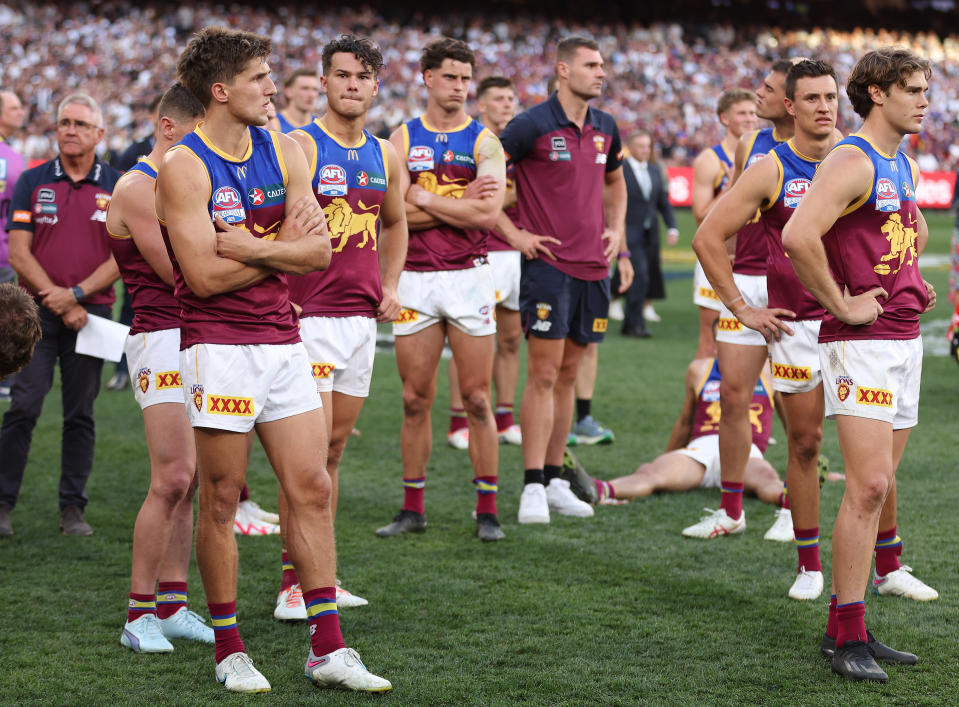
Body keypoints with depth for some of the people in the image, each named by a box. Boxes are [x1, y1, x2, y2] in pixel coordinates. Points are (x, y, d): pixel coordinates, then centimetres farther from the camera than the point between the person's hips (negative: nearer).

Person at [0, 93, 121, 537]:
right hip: (37, 312, 0)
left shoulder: (117, 187, 5)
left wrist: (76, 293, -11)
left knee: (80, 414, 4)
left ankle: (73, 508, 11)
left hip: (91, 313, 0)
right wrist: (59, 303, -7)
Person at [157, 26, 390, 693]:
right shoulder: (184, 167, -9)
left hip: (282, 340, 6)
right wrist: (282, 245, -7)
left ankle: (328, 650, 8)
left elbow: (319, 251, 1)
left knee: (312, 487, 3)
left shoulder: (284, 151, 9)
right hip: (218, 345, -6)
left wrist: (248, 246, -13)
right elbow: (206, 275, -16)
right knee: (221, 499, 1)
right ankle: (230, 652, 12)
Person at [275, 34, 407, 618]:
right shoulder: (298, 147, -8)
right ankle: (293, 585, -7)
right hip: (309, 315, -7)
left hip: (362, 315, 7)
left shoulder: (385, 156, 12)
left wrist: (390, 285, 14)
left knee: (336, 444, 11)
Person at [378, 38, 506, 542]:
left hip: (468, 277, -1)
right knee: (415, 399, 6)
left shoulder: (483, 142, 1)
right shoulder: (403, 139, 5)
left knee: (477, 399, 0)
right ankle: (412, 509, 14)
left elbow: (487, 213, -13)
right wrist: (459, 204, -10)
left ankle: (487, 510, 6)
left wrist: (424, 198, -8)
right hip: (415, 278, 1)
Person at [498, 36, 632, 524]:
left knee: (568, 376, 10)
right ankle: (533, 488, -5)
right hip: (548, 264, -6)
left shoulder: (605, 128, 11)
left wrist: (617, 234, 15)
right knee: (544, 375, -8)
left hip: (594, 266, 6)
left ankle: (554, 480, 17)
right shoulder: (533, 126, -9)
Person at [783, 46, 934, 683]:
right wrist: (841, 305, -19)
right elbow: (799, 236, -28)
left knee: (878, 486, 9)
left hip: (905, 337, 9)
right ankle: (849, 637, -8)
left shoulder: (903, 165, 16)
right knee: (868, 484, -13)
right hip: (861, 342, -9)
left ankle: (845, 625, 15)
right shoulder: (852, 162, -13)